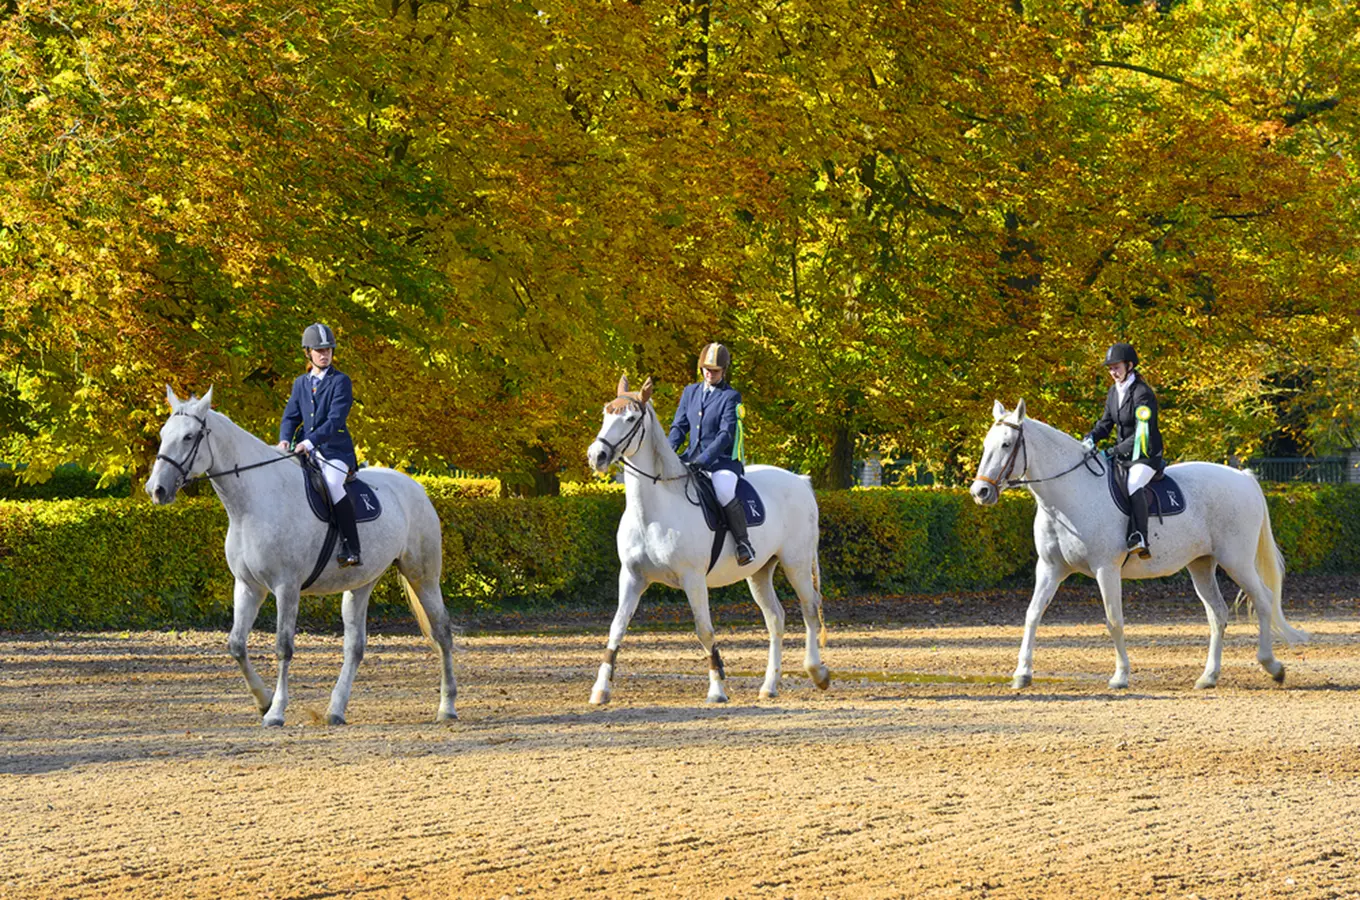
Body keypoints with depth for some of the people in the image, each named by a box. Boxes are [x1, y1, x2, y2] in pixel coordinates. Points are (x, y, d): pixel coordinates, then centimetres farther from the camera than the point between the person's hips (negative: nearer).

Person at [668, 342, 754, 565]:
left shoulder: (731, 397, -4)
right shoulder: (690, 392, 14)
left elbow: (726, 434, -14)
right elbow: (679, 426, 13)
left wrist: (703, 459, -27)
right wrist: (669, 450, -9)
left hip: (722, 460, -6)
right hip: (692, 458, 6)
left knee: (724, 492, -35)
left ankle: (744, 543, -18)